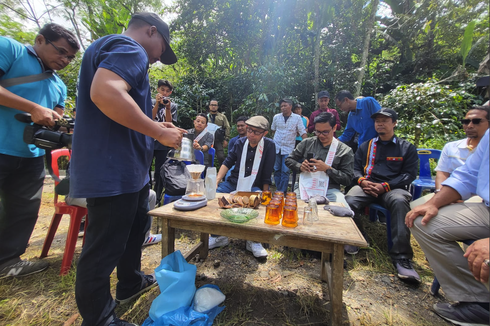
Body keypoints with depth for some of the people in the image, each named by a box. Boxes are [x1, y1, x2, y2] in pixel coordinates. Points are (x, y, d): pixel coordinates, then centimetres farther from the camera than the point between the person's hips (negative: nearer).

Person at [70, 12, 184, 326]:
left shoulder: (113, 49, 24)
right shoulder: (130, 49, -9)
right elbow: (105, 92, -29)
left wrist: (154, 126, 19)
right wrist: (159, 132, -21)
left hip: (127, 170, 11)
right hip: (113, 171, -11)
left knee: (136, 227, 23)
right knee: (105, 247, 3)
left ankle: (131, 282, 43)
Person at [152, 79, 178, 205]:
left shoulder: (173, 105, 8)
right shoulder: (151, 102, 8)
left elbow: (170, 124, -3)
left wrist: (167, 108, -14)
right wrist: (158, 103, -14)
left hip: (163, 144, 0)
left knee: (159, 173, 5)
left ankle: (157, 200, 17)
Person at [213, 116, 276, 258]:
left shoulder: (269, 146, -5)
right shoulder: (240, 142, 4)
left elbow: (266, 174, -7)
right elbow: (228, 163, 5)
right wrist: (216, 181, -6)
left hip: (254, 187, -3)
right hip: (234, 182, 4)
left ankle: (253, 241, -7)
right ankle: (218, 236, 2)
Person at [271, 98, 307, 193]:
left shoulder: (297, 118, -1)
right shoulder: (276, 117, 5)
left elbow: (303, 133, -2)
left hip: (288, 148, -3)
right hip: (276, 147, 3)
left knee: (285, 171, -4)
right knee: (276, 170, 7)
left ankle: (282, 192, 5)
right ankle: (278, 190, 18)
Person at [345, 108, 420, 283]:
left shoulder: (407, 148, 17)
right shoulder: (366, 146, 23)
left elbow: (410, 174, 6)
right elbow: (355, 168, 16)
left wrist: (385, 186, -11)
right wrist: (362, 181, -8)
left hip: (392, 188, -1)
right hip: (367, 186, 1)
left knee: (400, 201, -38)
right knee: (349, 200, -32)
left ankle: (401, 257, -31)